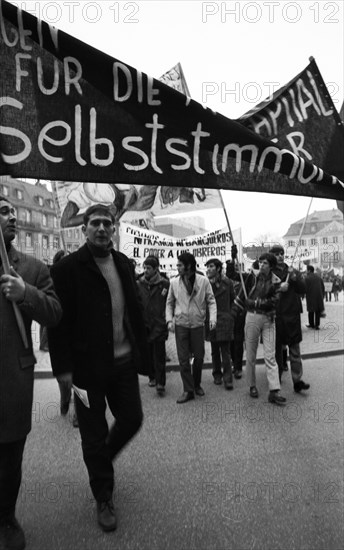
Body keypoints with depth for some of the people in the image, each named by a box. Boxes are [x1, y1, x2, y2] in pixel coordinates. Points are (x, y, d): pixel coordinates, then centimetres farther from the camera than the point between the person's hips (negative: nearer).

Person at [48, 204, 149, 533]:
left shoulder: (124, 264, 6)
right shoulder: (67, 268, -11)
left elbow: (135, 311, 8)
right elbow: (58, 322, -12)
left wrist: (141, 352, 6)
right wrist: (64, 368, -14)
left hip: (124, 361, 5)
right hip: (88, 367, -4)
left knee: (132, 419, 15)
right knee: (94, 434, 11)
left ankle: (101, 460, 47)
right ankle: (103, 499, 36)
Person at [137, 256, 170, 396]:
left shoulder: (165, 284, -4)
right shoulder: (139, 284, 2)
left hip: (159, 325, -3)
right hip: (144, 325, 3)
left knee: (159, 355, -1)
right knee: (148, 354, 14)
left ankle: (160, 383, 7)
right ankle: (152, 377, 32)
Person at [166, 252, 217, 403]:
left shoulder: (203, 281, -6)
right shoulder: (174, 282, -2)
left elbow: (211, 301, -2)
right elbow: (169, 303, 7)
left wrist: (212, 318, -15)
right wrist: (169, 320, -4)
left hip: (198, 324, 0)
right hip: (180, 325, 1)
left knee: (199, 356, 10)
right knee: (183, 358, 2)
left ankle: (196, 384, 33)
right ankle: (188, 390, 16)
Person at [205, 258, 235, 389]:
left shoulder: (227, 282, -1)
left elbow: (232, 299, 12)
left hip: (224, 320, -2)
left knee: (225, 351, -2)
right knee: (214, 350, 12)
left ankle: (228, 378, 4)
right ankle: (217, 375, 26)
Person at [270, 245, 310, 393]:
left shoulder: (294, 272, 11)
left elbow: (303, 290, 1)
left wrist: (294, 278, -13)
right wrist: (278, 288, -21)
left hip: (292, 316, 2)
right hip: (276, 316, -2)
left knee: (295, 350, 3)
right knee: (277, 349, 8)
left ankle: (297, 381, 8)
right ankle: (277, 377, 23)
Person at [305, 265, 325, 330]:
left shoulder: (307, 278, -8)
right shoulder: (318, 277, 10)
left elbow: (305, 288, -13)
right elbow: (323, 287, 12)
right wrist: (322, 296, 18)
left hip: (311, 297, -4)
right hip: (319, 297, 4)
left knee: (311, 311, 9)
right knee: (318, 311, 7)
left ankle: (311, 324, 16)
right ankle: (317, 325, 6)